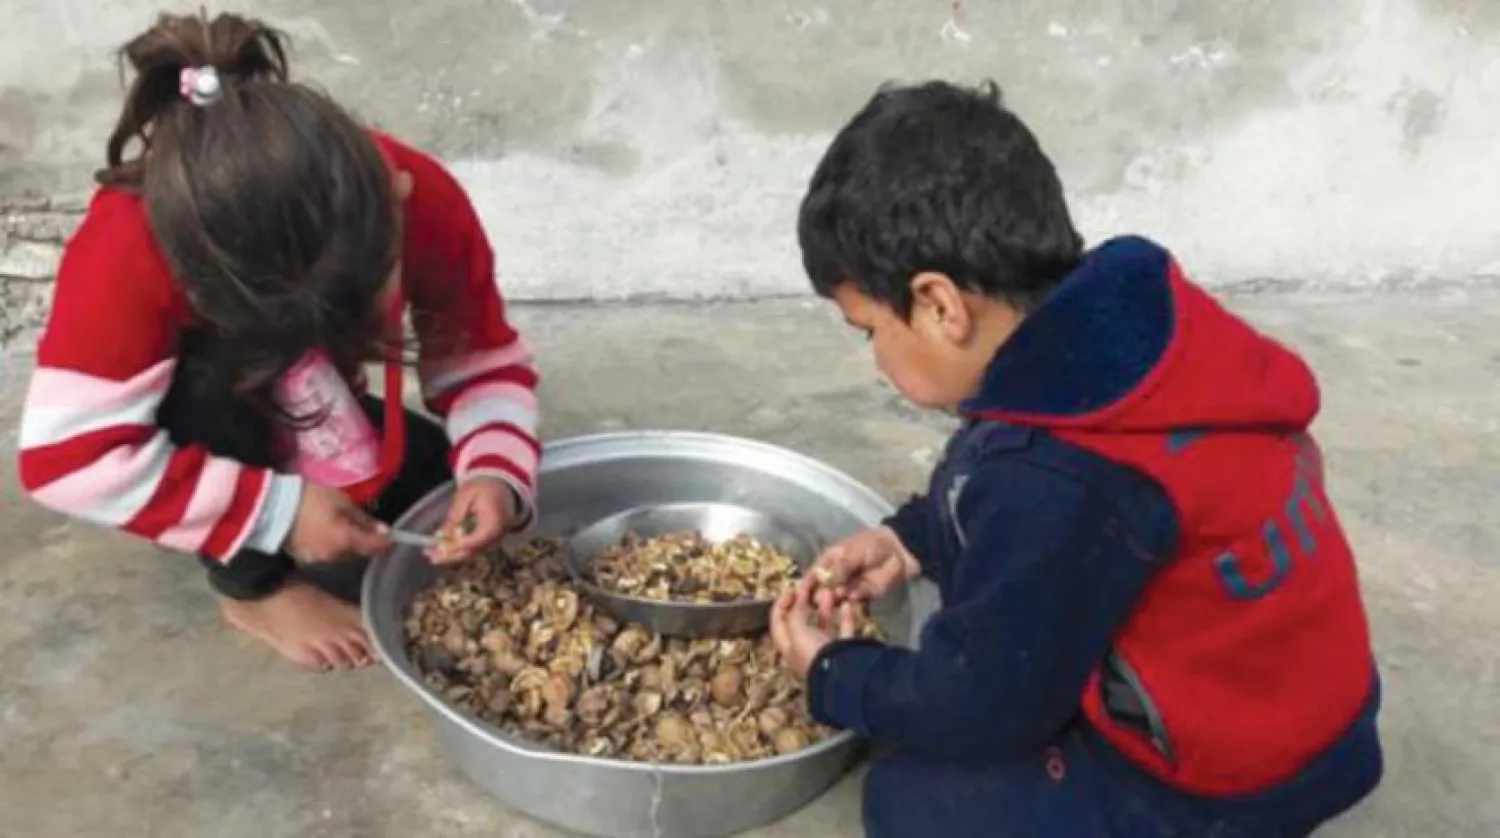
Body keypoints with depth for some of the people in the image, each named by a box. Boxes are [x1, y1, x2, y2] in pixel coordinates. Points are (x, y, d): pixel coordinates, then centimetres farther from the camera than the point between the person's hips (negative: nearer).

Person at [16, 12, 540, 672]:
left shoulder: (426, 200, -32)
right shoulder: (131, 249, -40)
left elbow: (485, 363, -20)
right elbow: (66, 456, -39)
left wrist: (496, 474, -39)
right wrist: (278, 512, -40)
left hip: (306, 427, 3)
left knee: (449, 506, -17)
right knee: (211, 388, -37)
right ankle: (254, 589, -10)